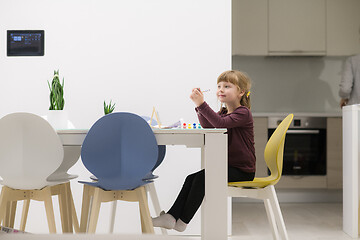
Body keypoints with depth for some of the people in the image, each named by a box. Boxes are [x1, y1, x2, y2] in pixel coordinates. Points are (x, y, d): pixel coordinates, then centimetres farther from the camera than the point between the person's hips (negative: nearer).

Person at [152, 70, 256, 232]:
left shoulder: (243, 112, -12)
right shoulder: (223, 112, 16)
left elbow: (220, 123, -30)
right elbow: (207, 125, -2)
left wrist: (202, 104, -33)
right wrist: (199, 105, -15)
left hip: (242, 170, -8)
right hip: (226, 164, 8)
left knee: (202, 177, -21)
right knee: (192, 177, -8)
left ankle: (182, 221, -11)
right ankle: (172, 216, -10)